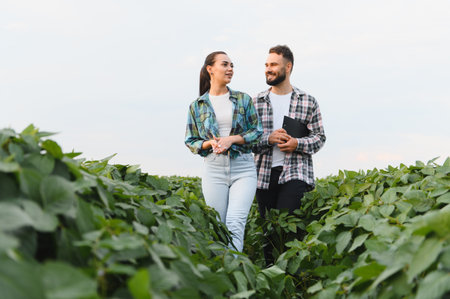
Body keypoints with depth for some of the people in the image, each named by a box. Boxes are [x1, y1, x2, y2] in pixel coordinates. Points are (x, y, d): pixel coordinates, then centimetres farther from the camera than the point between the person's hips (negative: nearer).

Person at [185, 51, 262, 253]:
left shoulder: (243, 99, 9)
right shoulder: (197, 106, 9)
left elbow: (257, 131, 8)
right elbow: (191, 142, 11)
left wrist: (232, 139, -8)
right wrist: (210, 143, -10)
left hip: (243, 169, -1)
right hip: (214, 169, 1)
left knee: (235, 223, -15)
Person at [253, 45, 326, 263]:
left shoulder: (308, 102, 7)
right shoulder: (257, 102, 11)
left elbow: (319, 138, 8)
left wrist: (297, 143, -11)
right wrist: (268, 139, -10)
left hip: (295, 172, -3)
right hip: (265, 173, 3)